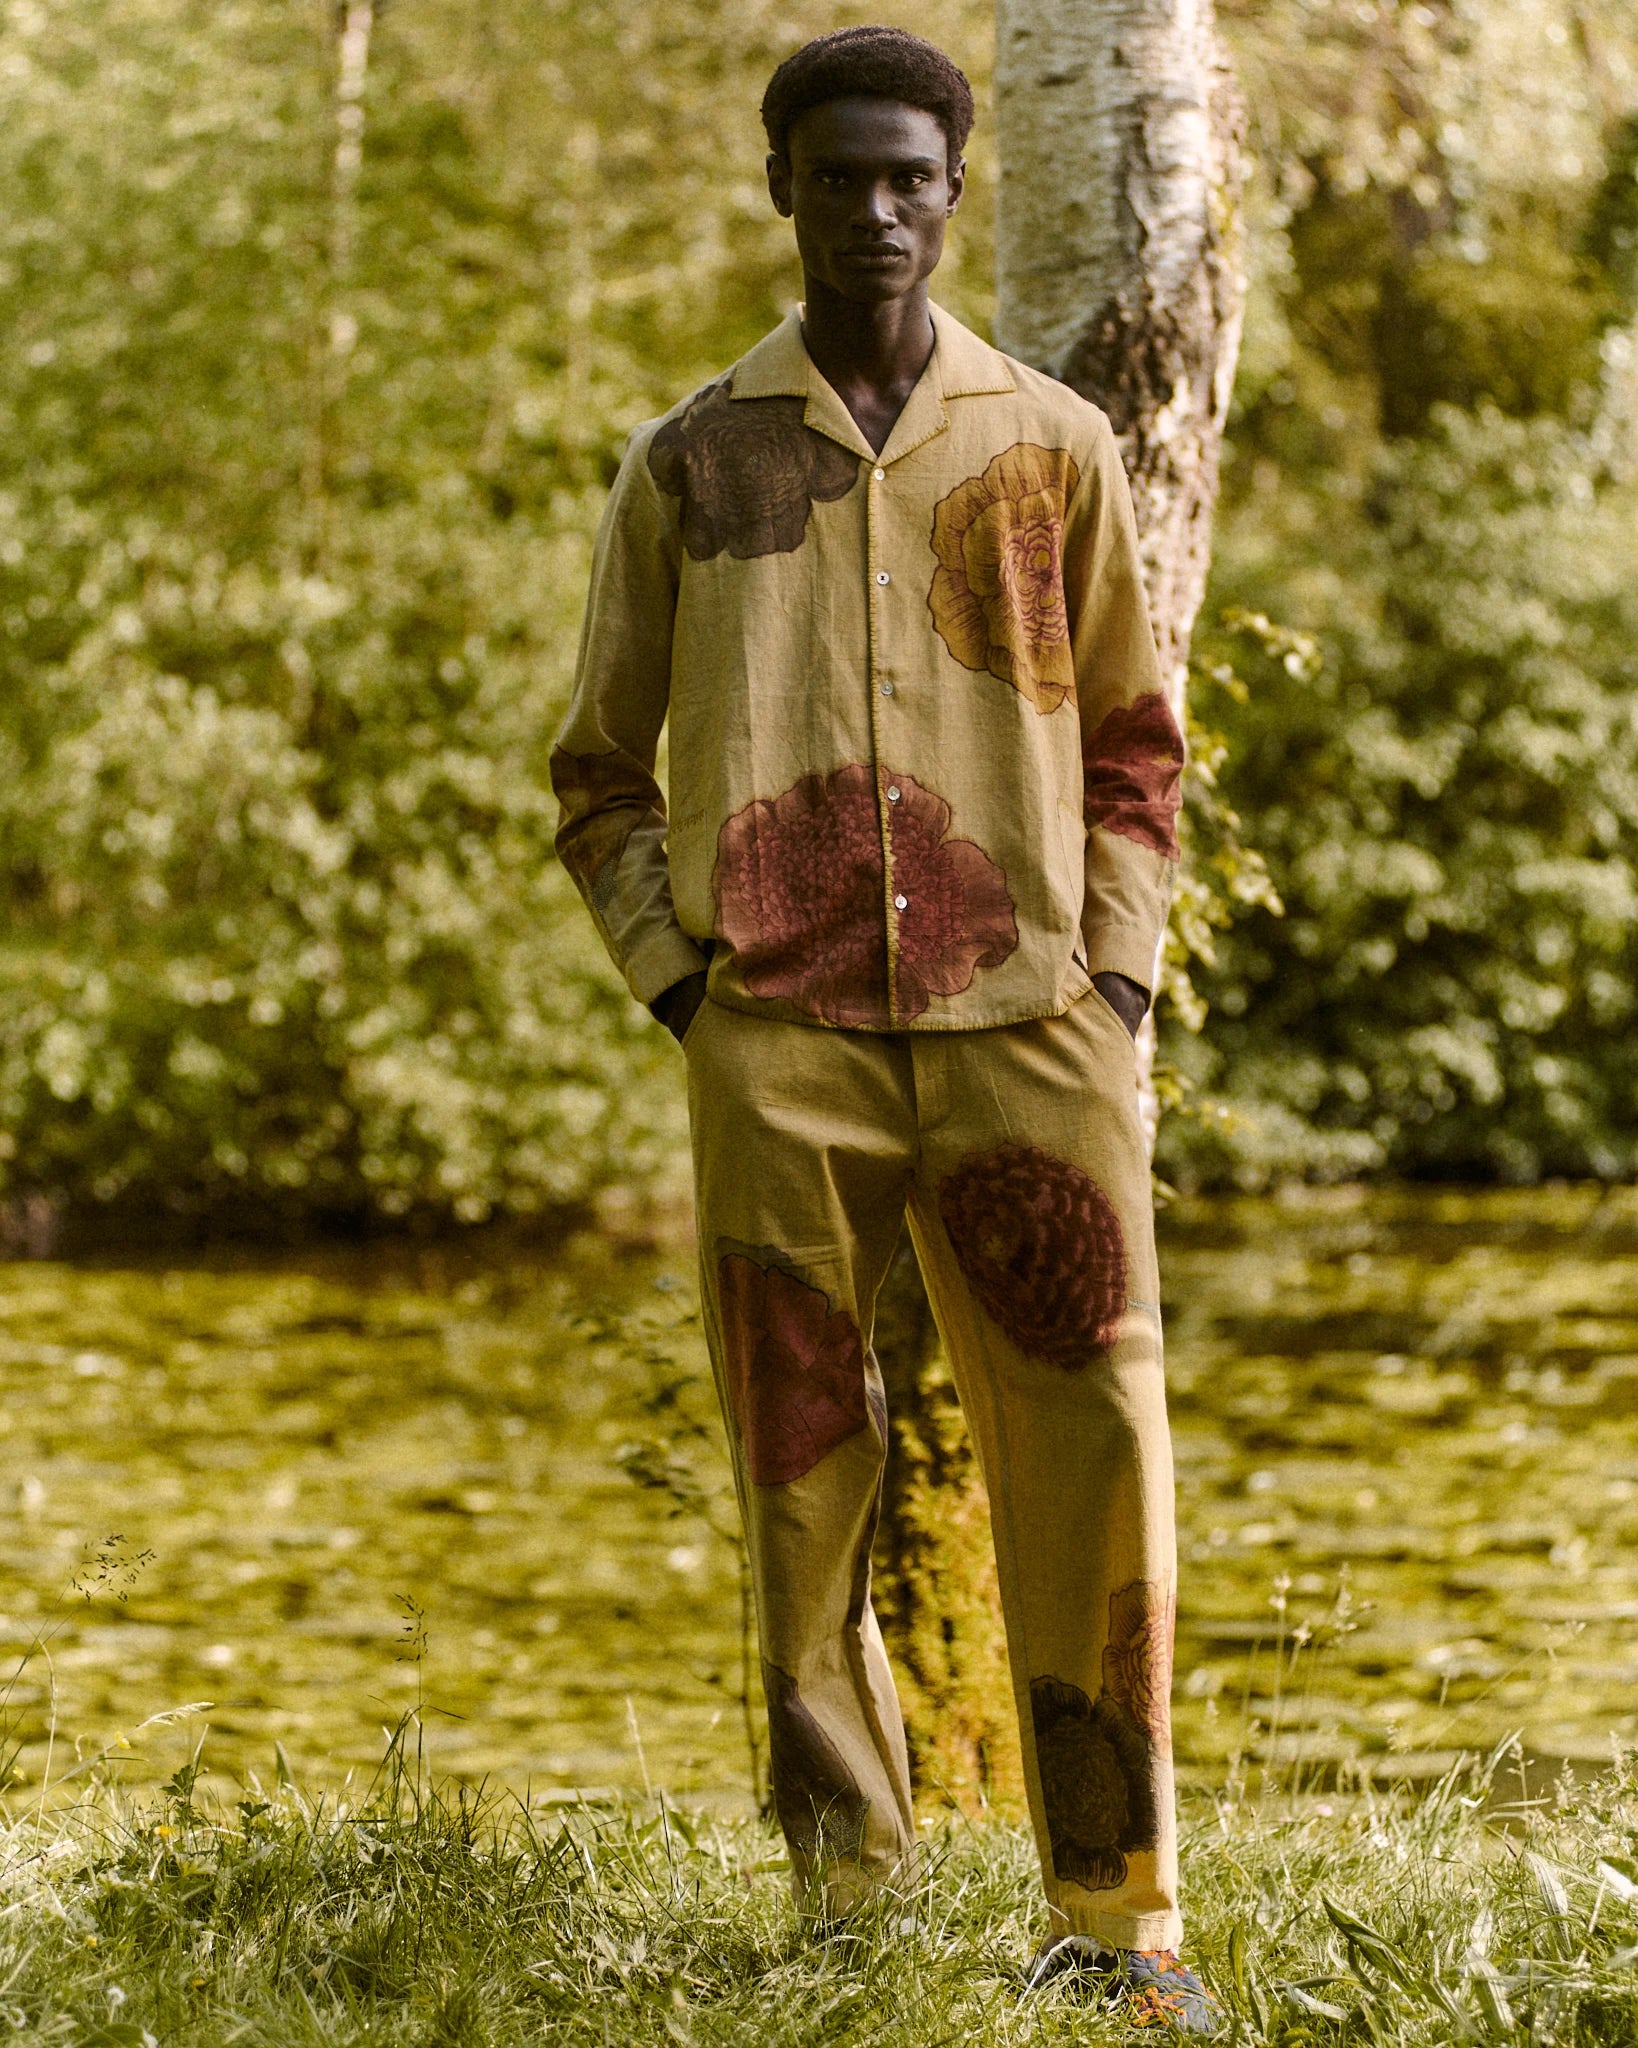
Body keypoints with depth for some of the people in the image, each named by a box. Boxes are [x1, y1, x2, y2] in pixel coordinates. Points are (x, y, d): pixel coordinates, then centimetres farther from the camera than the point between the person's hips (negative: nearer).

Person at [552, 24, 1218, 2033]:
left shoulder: (1055, 448, 10)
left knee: (1096, 1458, -6)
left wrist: (1116, 971, 3)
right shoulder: (688, 464, 10)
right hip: (779, 1039, 0)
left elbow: (1133, 744, 16)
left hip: (1024, 1020, 0)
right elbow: (600, 771, 15)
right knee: (802, 1484, 1)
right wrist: (677, 979, 2)